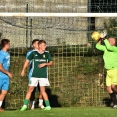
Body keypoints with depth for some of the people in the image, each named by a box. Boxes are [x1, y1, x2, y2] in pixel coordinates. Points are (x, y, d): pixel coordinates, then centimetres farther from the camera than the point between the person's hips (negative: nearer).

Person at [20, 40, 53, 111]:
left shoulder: (47, 54, 4)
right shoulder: (34, 53, 0)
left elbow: (51, 62, 7)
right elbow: (27, 61, 5)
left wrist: (45, 64, -11)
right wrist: (23, 70, 0)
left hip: (43, 75, 0)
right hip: (34, 75, 0)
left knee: (43, 90, -1)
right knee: (30, 89, 0)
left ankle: (48, 106, 5)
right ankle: (25, 105, 7)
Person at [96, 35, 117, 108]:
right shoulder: (106, 48, 10)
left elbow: (109, 47, -29)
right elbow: (97, 46, 19)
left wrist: (104, 38, -20)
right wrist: (101, 39, 7)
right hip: (109, 71, 7)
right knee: (109, 88, 1)